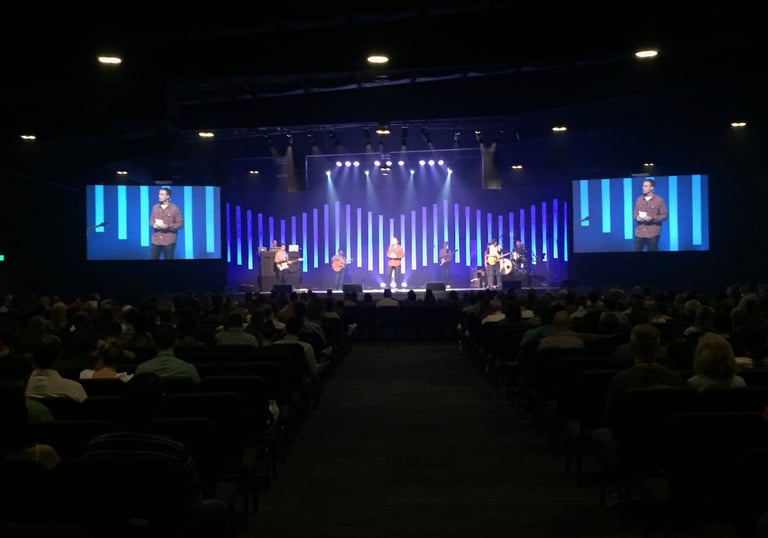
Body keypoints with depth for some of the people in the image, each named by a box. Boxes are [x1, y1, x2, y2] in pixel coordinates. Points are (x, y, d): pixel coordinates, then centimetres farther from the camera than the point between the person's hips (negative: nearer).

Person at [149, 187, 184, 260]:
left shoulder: (174, 208, -4)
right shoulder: (155, 207, 8)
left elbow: (180, 223, -5)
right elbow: (151, 221, 15)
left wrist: (168, 226, -18)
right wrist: (153, 225, -9)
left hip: (169, 242, -3)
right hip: (156, 241, 4)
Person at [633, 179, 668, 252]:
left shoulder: (659, 200, -4)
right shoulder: (639, 199, 7)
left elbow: (665, 215, -4)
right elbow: (634, 213, 15)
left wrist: (652, 218, -17)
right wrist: (637, 217, -9)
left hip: (653, 234, -3)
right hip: (639, 233, 3)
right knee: (636, 250, 0)